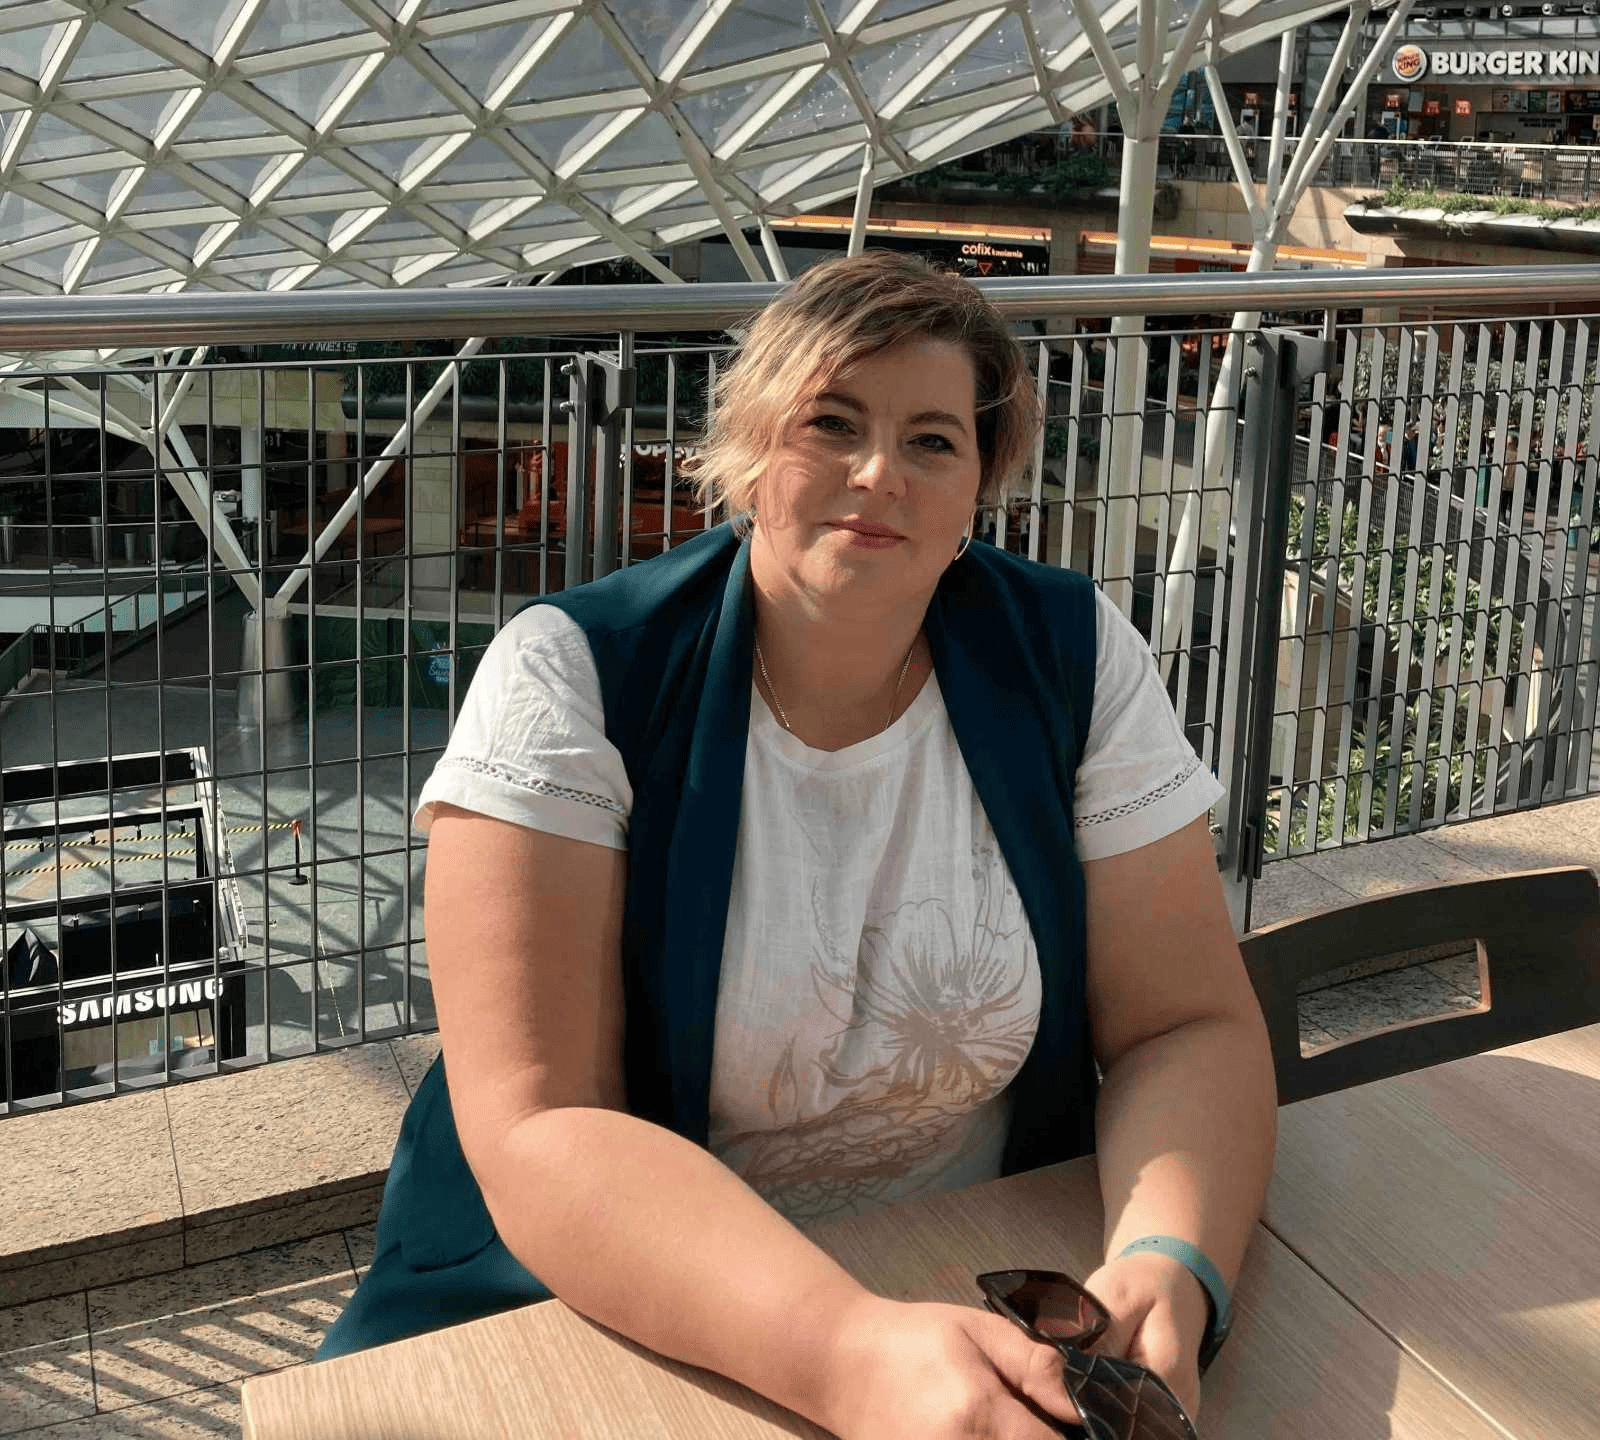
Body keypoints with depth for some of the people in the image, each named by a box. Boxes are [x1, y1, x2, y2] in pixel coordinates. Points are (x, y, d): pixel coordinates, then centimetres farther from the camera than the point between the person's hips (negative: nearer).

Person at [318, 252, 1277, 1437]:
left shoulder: (1073, 660, -4)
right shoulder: (571, 681, -13)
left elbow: (1187, 1028, -4)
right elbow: (537, 1134, -19)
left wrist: (1166, 1273, -24)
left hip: (987, 1299, 3)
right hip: (602, 1315, -2)